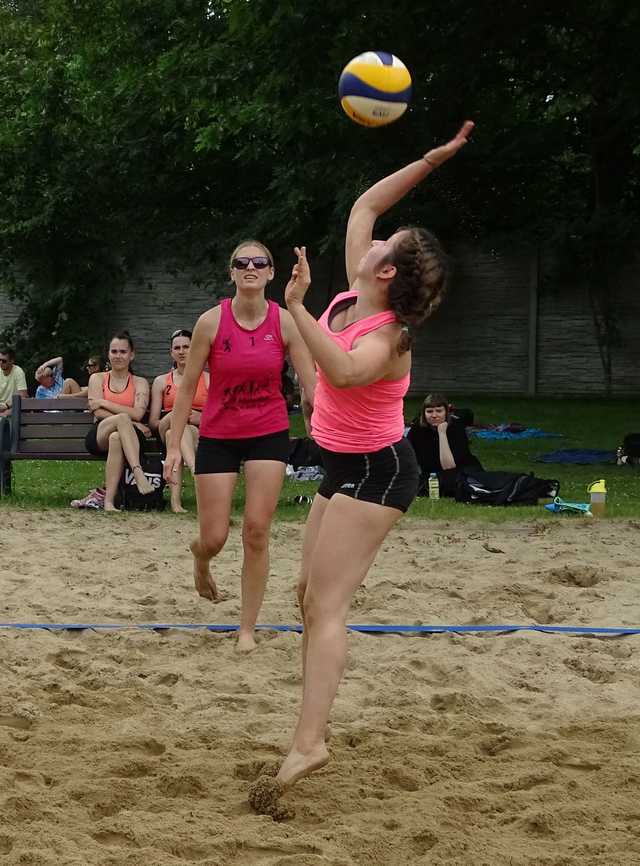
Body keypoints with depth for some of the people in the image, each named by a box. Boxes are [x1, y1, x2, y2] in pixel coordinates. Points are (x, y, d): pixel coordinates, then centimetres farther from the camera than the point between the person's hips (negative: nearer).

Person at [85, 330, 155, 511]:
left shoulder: (140, 383, 16)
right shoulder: (97, 378, 18)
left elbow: (138, 413, -4)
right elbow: (98, 412, 1)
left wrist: (105, 403, -4)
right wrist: (128, 421, -11)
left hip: (128, 434, 0)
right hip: (99, 435, 0)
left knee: (116, 438, -40)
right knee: (122, 419, -36)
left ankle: (109, 499, -47)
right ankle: (138, 474, -52)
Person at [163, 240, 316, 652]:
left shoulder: (285, 321, -8)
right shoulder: (212, 322, -10)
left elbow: (312, 385, -8)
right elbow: (187, 387, -4)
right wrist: (175, 445, -6)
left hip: (269, 435, 0)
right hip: (218, 436, 0)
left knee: (257, 532, -5)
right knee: (215, 538, 1)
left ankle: (248, 629, 7)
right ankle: (200, 558, 41)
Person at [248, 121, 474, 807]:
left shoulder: (385, 336, -26)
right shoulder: (352, 298, -2)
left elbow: (345, 370, -51)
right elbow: (364, 205, 9)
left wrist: (297, 309, -53)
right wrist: (432, 159, 4)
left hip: (376, 472, -10)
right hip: (345, 466, 10)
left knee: (325, 604, -18)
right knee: (310, 596, 11)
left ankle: (306, 745, -26)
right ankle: (311, 732, 15)